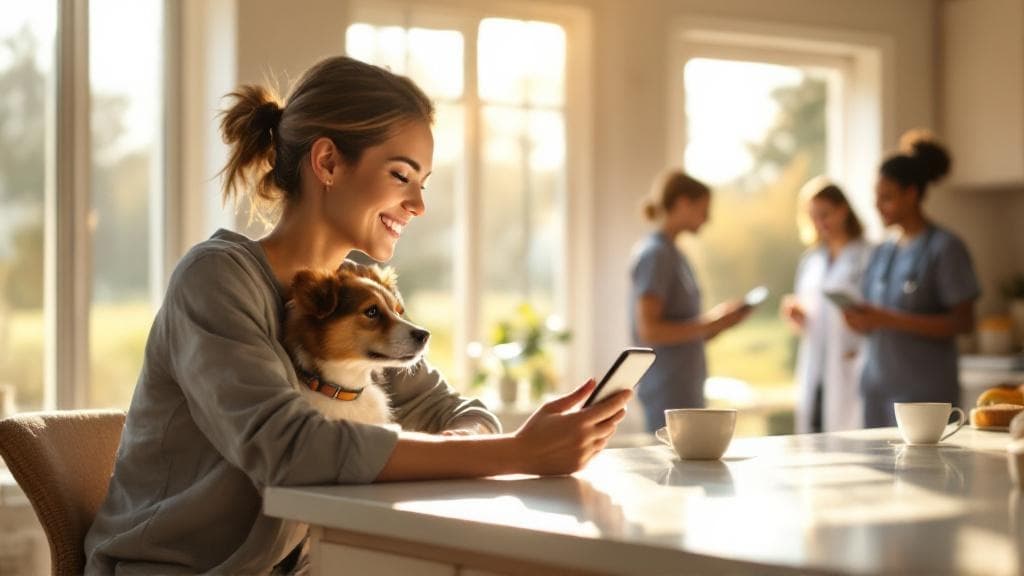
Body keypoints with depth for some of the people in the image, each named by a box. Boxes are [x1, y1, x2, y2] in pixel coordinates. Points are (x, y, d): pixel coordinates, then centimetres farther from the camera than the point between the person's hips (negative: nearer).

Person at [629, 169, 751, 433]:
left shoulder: (671, 253, 17)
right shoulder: (655, 254, -10)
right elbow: (648, 330, -18)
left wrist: (718, 320, 5)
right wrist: (709, 323, -14)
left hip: (686, 388, 9)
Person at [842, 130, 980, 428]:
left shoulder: (945, 249, -5)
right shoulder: (882, 253, 15)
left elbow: (963, 322, -10)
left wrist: (890, 320, -17)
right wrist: (862, 320, -3)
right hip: (877, 386, 6)